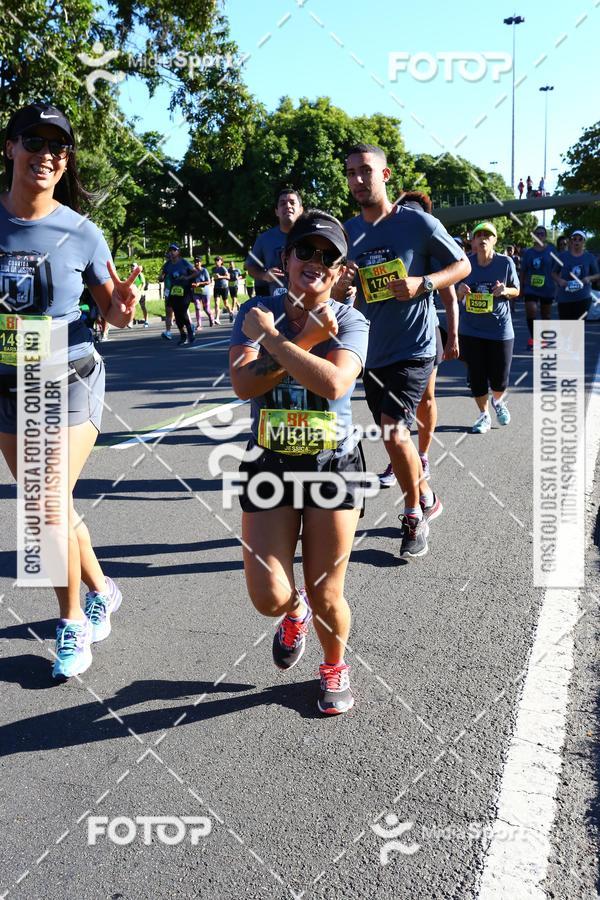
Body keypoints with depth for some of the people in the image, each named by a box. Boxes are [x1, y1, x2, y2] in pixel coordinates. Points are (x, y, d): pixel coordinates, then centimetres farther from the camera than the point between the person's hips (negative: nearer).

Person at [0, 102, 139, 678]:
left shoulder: (81, 233, -8)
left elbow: (110, 312, 2)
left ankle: (73, 621, 14)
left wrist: (122, 307, -20)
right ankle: (101, 589, 38)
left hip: (69, 380, -3)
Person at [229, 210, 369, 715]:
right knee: (269, 597, -6)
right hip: (271, 464, 1)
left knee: (326, 596, 5)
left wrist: (272, 337, -20)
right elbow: (245, 383, -18)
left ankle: (335, 666, 38)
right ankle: (295, 613, 34)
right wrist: (306, 341, -20)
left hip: (333, 466, -1)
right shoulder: (257, 312, -1)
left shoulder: (350, 322, -5)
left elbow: (334, 382, -26)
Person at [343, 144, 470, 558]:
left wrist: (423, 283, -18)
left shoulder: (418, 222, -8)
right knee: (395, 434, 16)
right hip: (372, 350, 6)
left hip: (413, 348, -6)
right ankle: (427, 497, 40)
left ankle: (415, 517, 5)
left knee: (394, 433, -17)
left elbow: (462, 265, 0)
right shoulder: (347, 231, 7)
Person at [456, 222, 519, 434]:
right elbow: (456, 295, 5)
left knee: (499, 377, 4)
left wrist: (505, 290, -19)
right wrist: (460, 291, -18)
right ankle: (484, 415, 25)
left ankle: (498, 401, 39)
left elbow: (516, 290, 4)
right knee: (476, 376, 5)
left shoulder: (505, 262, -7)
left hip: (500, 329, -1)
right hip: (471, 330, 1)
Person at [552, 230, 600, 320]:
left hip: (583, 298, 0)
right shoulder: (562, 256, 4)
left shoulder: (590, 257, 4)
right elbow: (554, 273, 9)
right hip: (564, 298, 0)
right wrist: (559, 280, -12)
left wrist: (589, 278, -12)